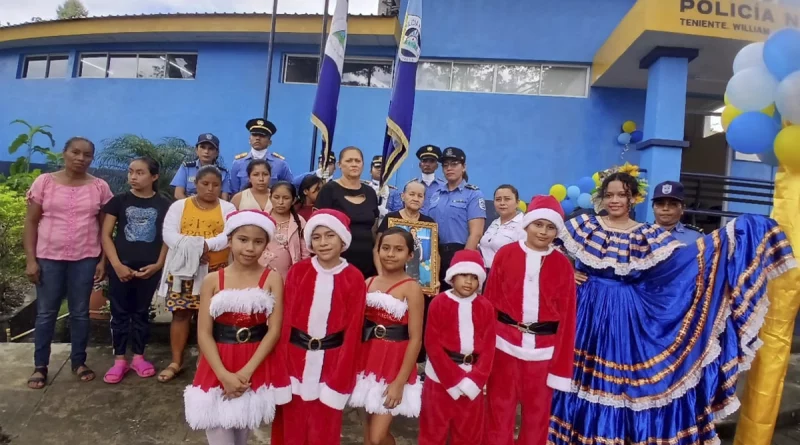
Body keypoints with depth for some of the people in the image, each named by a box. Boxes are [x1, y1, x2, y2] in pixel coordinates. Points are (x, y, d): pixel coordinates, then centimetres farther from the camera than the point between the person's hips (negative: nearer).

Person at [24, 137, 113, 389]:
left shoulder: (100, 187, 1)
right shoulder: (44, 182, -1)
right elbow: (31, 222, 0)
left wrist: (103, 260, -1)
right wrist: (30, 260, -5)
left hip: (85, 259, 1)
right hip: (49, 257, 0)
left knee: (80, 312, 9)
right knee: (45, 313, 7)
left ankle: (79, 362, 22)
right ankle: (40, 366, 20)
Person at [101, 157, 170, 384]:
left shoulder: (164, 204, 1)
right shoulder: (119, 200, 1)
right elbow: (106, 235, -1)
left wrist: (158, 264, -7)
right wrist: (117, 265, -10)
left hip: (149, 268, 0)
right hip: (121, 267, 0)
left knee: (141, 313, 12)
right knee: (120, 313, 6)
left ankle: (138, 357, 23)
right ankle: (119, 360, 17)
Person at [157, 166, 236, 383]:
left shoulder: (228, 208, 4)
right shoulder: (179, 206, 5)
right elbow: (168, 233, -6)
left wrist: (206, 245, -27)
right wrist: (190, 248, -21)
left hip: (215, 271, 0)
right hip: (184, 268, 0)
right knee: (181, 314, 5)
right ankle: (176, 362, 16)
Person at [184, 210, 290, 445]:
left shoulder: (272, 279, -4)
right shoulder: (212, 280, -3)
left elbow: (274, 330, -8)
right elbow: (204, 334, -5)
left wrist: (246, 371, -15)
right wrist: (225, 375, -15)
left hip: (258, 367, 0)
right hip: (219, 369, 0)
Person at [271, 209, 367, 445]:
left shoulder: (354, 279, -7)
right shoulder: (298, 272, -3)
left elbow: (352, 330, -5)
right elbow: (286, 320, -2)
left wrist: (339, 379, -6)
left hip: (332, 360, -1)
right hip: (296, 358, 1)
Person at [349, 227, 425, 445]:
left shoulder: (411, 288, -11)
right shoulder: (368, 283, 4)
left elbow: (415, 339, -14)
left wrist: (400, 382, -15)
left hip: (396, 362, -5)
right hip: (369, 357, 5)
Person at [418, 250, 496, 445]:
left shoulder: (486, 307, 1)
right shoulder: (439, 303, -8)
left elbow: (488, 347, -1)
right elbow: (432, 344, -11)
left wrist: (474, 380, -11)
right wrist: (454, 380, -14)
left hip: (472, 380, 3)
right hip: (440, 377, -3)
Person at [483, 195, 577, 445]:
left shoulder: (563, 265, 0)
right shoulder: (505, 255, -1)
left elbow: (567, 315, 1)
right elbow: (490, 300, 0)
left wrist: (561, 365, -1)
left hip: (544, 347, 1)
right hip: (505, 343, 0)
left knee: (537, 410, 14)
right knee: (500, 407, 11)